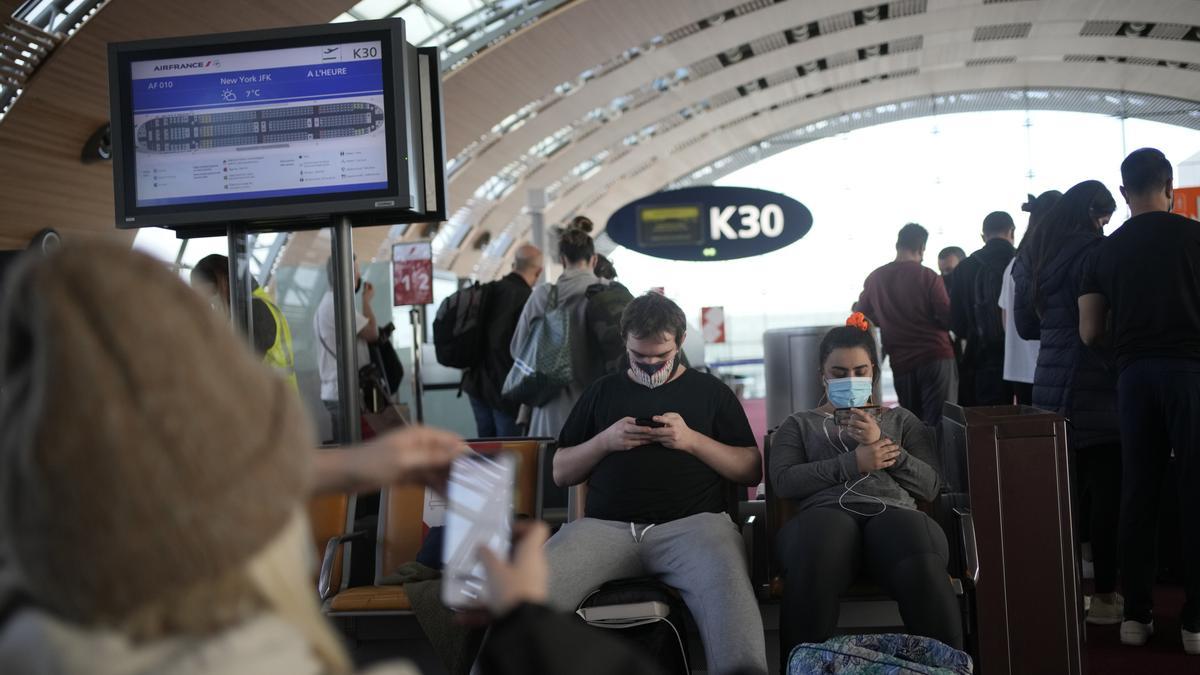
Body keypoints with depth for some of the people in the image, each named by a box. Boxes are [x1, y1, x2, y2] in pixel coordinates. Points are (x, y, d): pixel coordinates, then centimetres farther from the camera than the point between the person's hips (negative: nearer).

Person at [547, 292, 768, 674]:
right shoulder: (603, 391, 24)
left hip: (692, 522, -1)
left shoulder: (710, 391, 19)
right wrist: (605, 441, 2)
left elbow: (752, 471, 12)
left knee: (726, 586, -40)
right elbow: (561, 473, 22)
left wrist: (692, 440, -3)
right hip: (606, 526, 2)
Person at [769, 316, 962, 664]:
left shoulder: (901, 420, 29)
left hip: (892, 510, 1)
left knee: (925, 570, -39)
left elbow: (930, 485, 15)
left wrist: (882, 442, 0)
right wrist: (852, 463, -3)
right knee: (812, 572, -41)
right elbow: (783, 481, 6)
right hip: (827, 511, -1)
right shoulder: (799, 424, 26)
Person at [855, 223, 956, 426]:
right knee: (940, 424, -3)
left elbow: (861, 315, 17)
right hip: (935, 356, -4)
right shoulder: (927, 276, -8)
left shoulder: (875, 279, 3)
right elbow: (949, 318, -10)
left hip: (901, 362, 4)